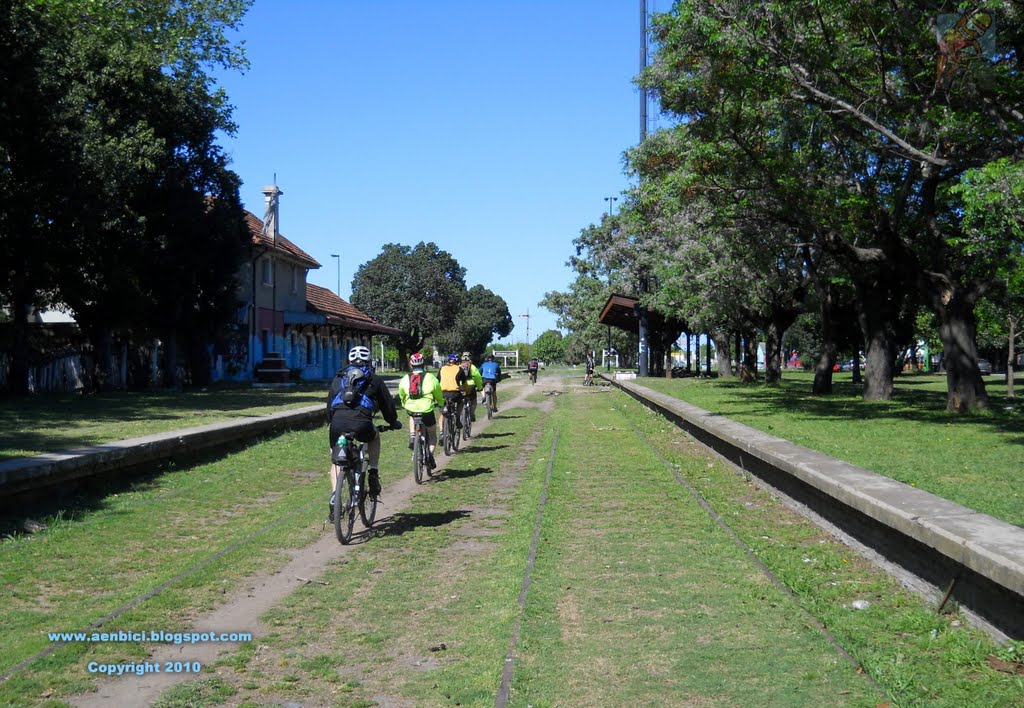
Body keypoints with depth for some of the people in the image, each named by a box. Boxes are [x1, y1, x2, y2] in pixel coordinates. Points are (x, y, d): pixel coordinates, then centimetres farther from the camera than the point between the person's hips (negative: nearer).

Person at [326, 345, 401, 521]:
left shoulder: (338, 377, 27)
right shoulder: (374, 379, 21)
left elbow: (329, 403, 30)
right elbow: (387, 403, 26)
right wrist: (393, 422, 43)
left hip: (338, 423, 2)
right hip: (361, 423, -2)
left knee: (336, 461, 21)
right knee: (375, 436, 34)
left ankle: (335, 496, 3)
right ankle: (373, 475, 21)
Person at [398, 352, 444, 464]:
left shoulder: (404, 379, 6)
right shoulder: (430, 378, 1)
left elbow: (401, 397, 17)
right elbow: (438, 395, 12)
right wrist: (441, 403, 33)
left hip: (411, 409, 2)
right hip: (427, 410, -2)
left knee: (412, 417, 38)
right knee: (432, 435, 18)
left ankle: (412, 436, 15)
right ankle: (430, 452, -5)